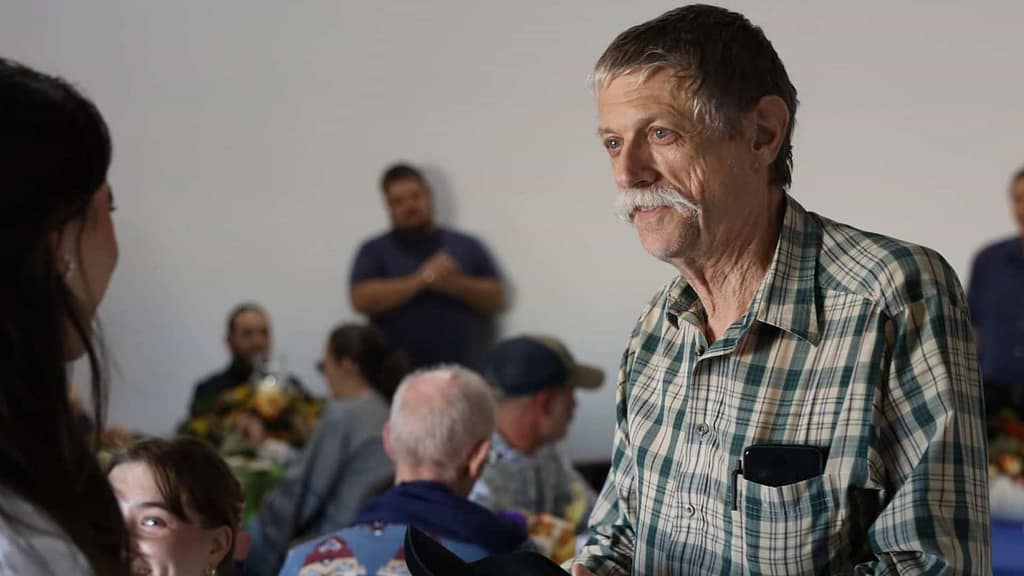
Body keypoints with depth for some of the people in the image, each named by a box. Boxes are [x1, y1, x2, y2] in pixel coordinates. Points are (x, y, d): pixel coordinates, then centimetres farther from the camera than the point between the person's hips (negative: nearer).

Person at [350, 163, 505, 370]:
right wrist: (422, 279, -11)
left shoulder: (467, 246, 13)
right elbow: (362, 300, -6)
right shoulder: (374, 252, 9)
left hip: (464, 374, 2)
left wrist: (458, 285, -10)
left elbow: (497, 299, 9)